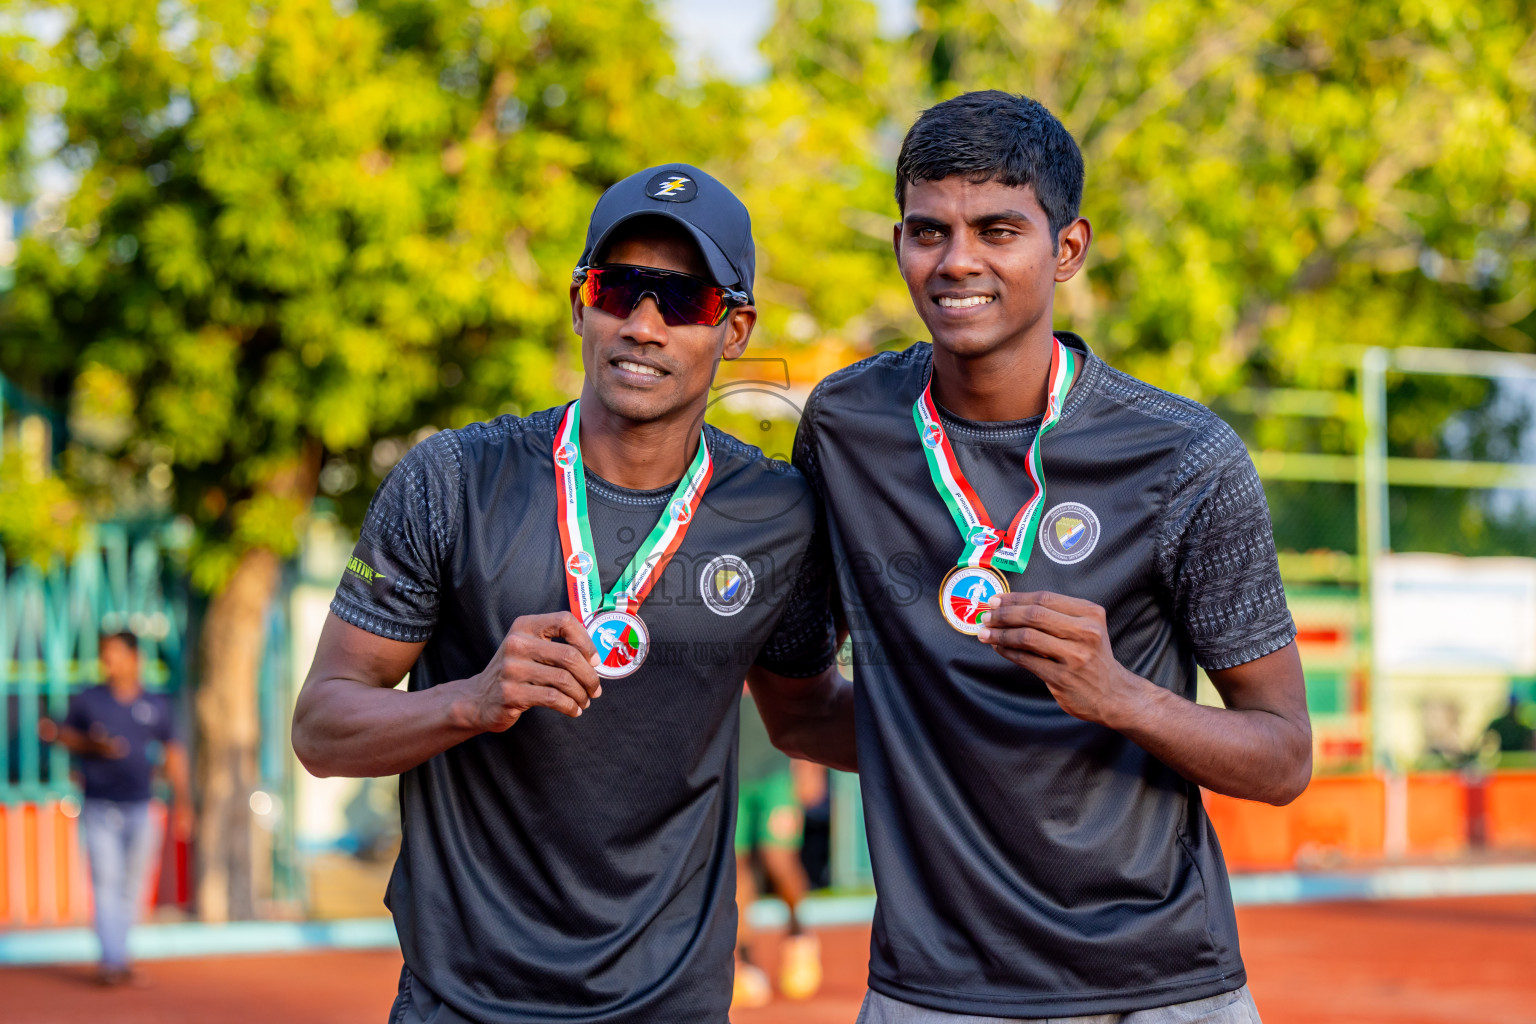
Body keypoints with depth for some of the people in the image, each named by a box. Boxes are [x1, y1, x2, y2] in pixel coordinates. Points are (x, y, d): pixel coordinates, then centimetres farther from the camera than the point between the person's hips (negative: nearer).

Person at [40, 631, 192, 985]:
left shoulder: (157, 705, 6)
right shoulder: (87, 699, 3)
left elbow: (173, 752, 11)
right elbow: (66, 733, 11)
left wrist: (182, 800, 6)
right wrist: (91, 745, -10)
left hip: (139, 808, 2)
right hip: (99, 806, -2)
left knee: (131, 885, 5)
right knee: (106, 881, -11)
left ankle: (119, 952, 19)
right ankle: (112, 960, -15)